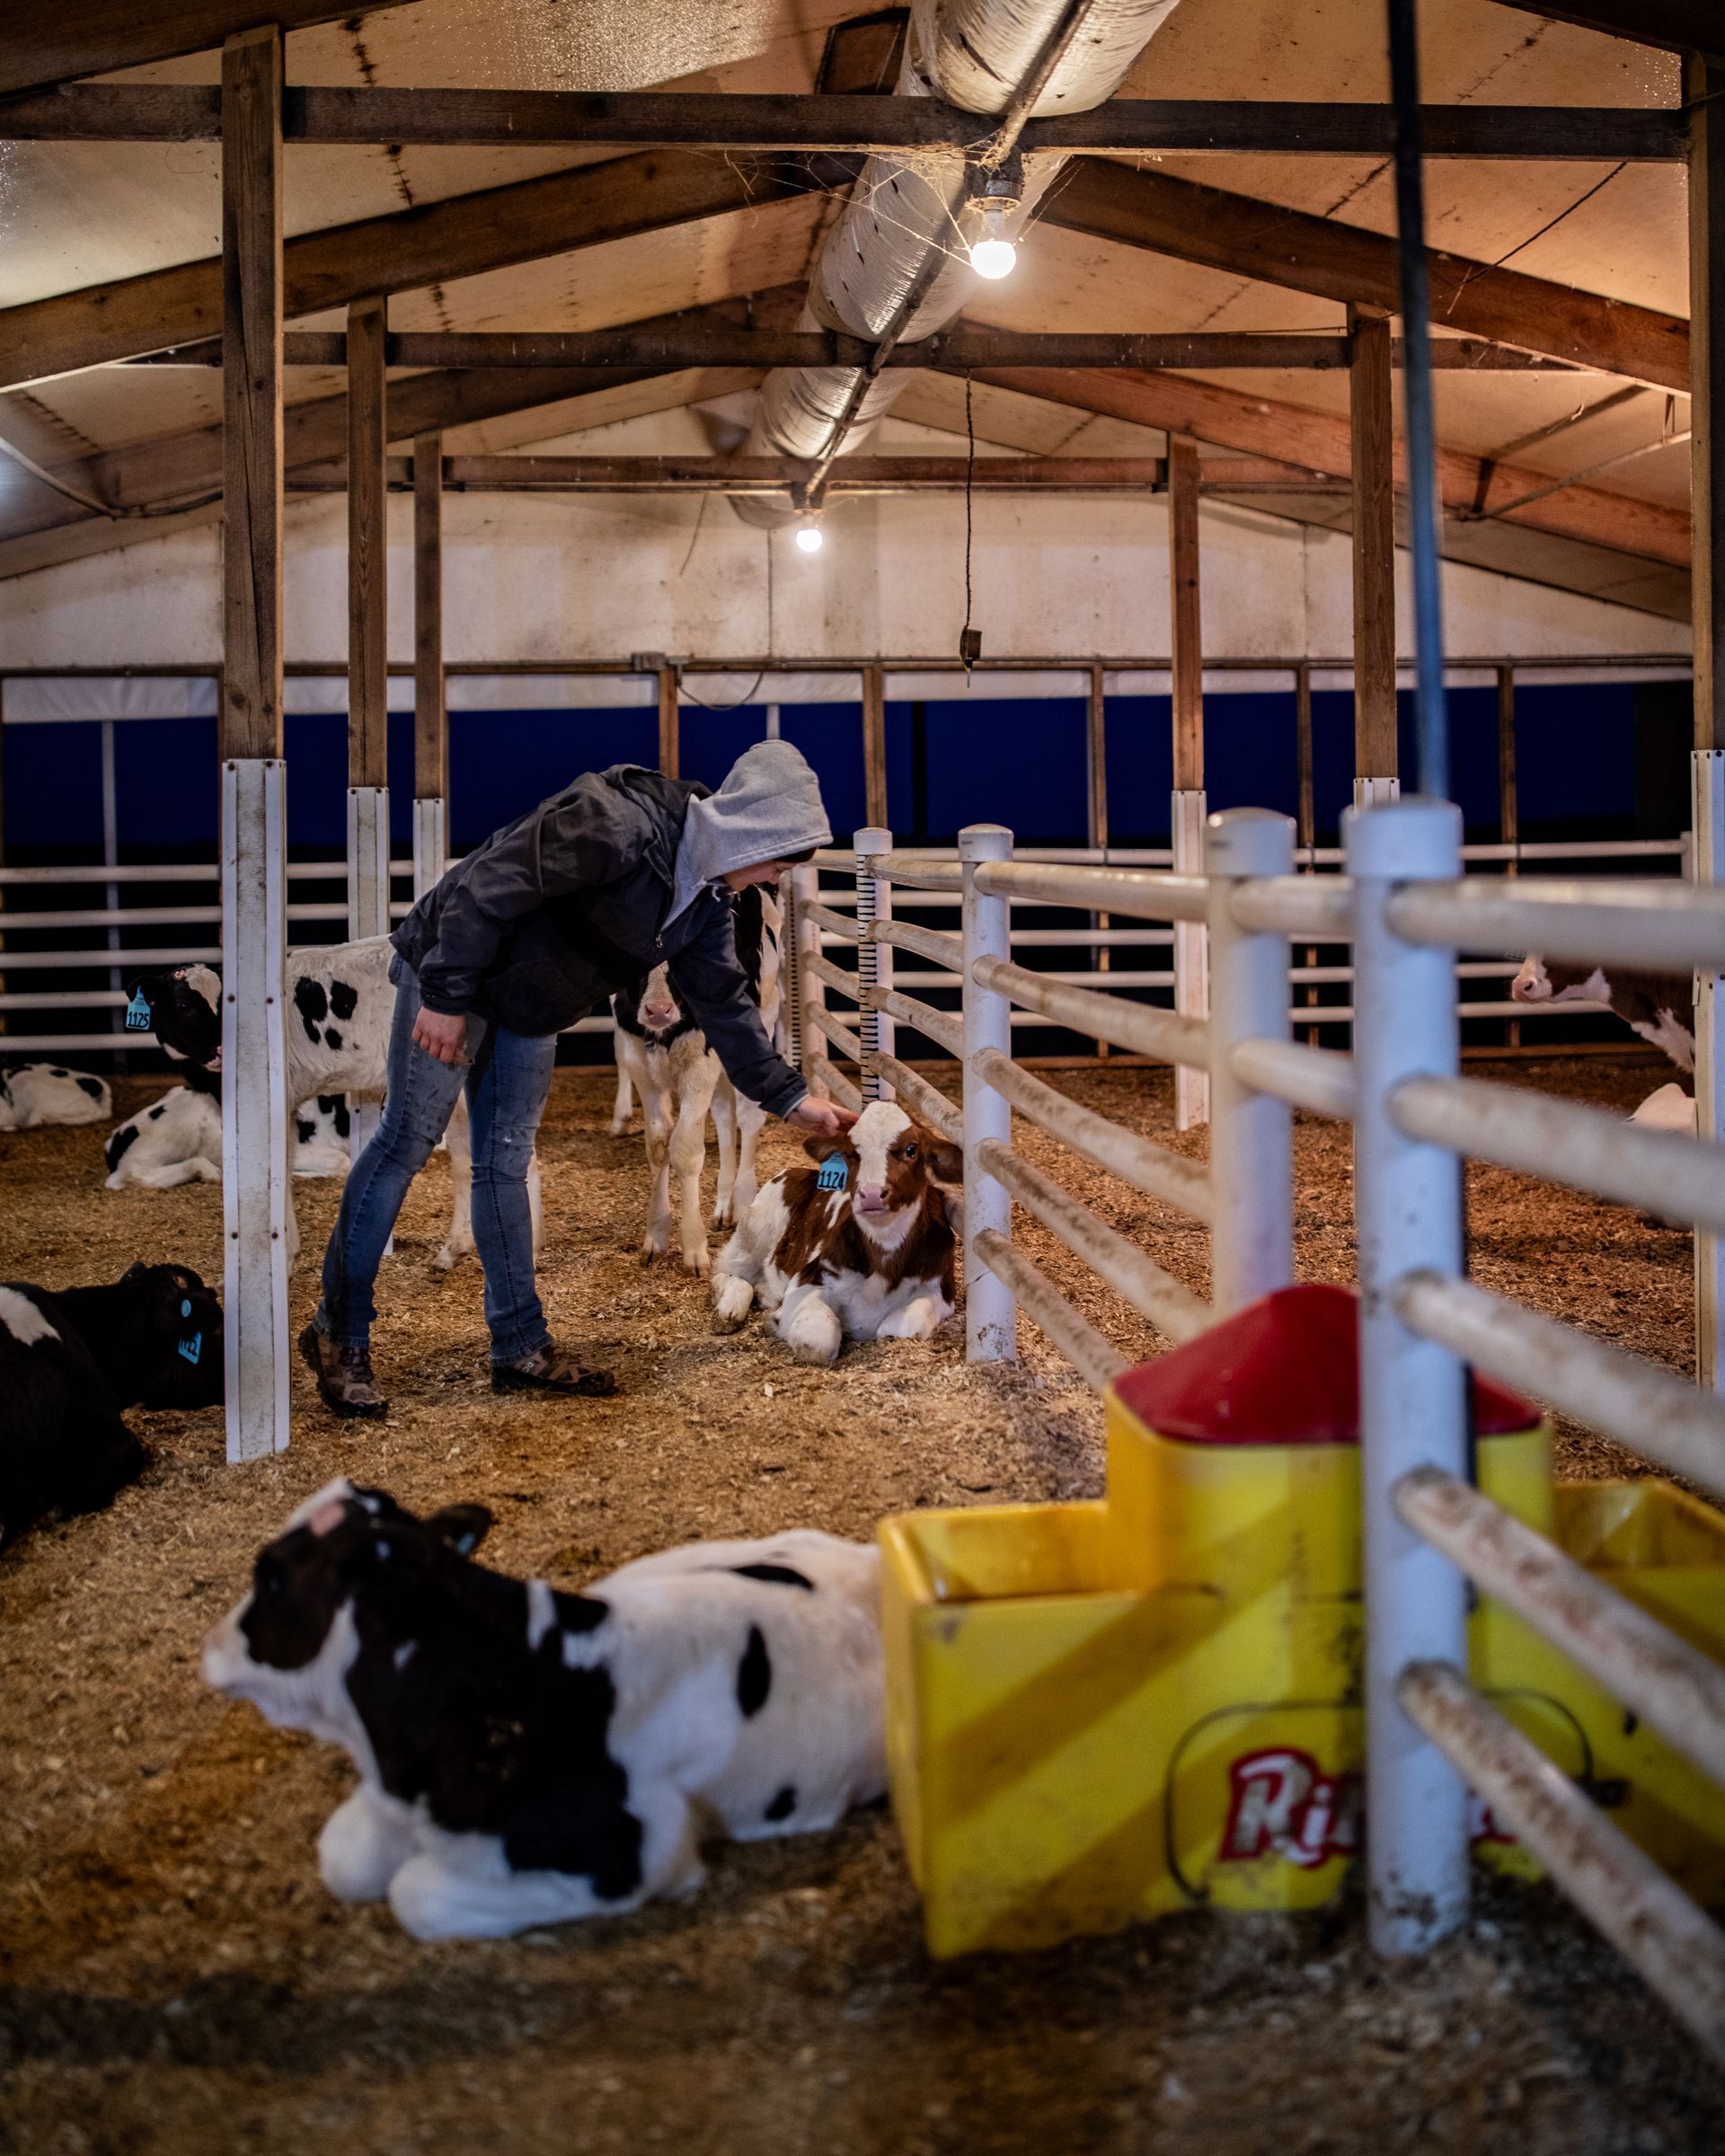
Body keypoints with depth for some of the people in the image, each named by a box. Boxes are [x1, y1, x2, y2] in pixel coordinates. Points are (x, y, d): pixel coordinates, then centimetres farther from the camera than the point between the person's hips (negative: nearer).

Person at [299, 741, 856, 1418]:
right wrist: (447, 996, -26)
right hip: (451, 979, -8)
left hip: (531, 1011, 8)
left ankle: (522, 1347, 12)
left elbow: (724, 1003, 8)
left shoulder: (706, 894, 0)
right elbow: (487, 885, -30)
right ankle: (339, 1333, 1)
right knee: (408, 1141, -7)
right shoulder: (616, 823, -29)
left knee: (505, 1164, 9)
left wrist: (790, 1098, 6)